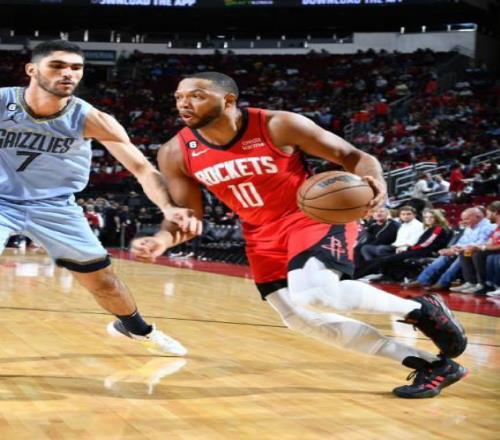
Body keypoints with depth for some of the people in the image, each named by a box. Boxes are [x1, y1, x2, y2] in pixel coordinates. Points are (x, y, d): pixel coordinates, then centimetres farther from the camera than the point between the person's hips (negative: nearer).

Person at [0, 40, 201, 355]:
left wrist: (168, 207, -40)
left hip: (55, 206, 2)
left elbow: (142, 167, -22)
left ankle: (137, 329, 39)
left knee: (102, 278, 11)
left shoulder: (90, 119, -18)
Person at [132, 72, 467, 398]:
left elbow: (351, 155, -11)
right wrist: (162, 240, -21)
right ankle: (434, 366, 8)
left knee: (313, 295, -31)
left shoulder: (279, 125, -19)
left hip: (316, 215, -6)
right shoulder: (175, 154, -9)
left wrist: (374, 181, -34)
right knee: (302, 319, -1)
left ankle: (421, 309, -6)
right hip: (263, 235, 6)